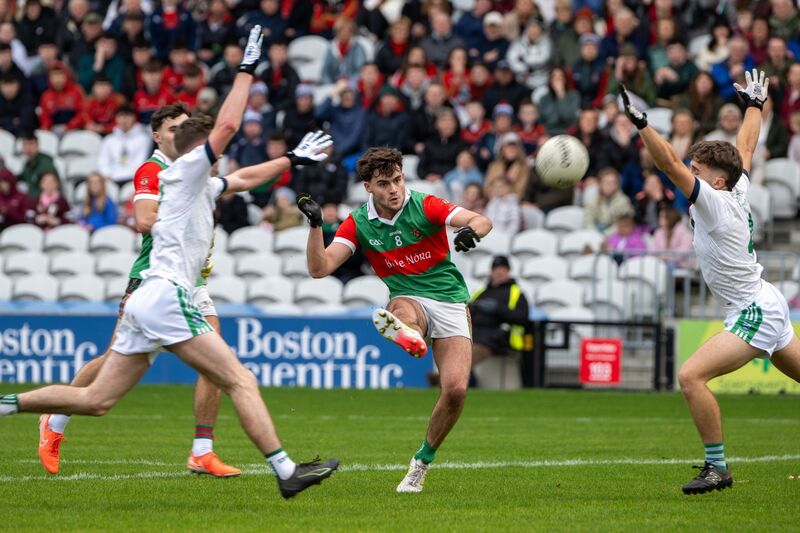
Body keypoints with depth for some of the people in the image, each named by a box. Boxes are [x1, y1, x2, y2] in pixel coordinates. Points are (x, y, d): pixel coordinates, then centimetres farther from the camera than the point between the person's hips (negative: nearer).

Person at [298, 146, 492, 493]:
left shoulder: (425, 207, -5)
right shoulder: (358, 224, 0)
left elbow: (483, 222, -16)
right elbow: (319, 268, -8)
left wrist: (470, 231, -40)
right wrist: (315, 224, -22)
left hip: (451, 303, 0)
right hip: (408, 299, 1)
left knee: (456, 390, -16)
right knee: (402, 312, -40)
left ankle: (423, 461, 7)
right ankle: (405, 333, -80)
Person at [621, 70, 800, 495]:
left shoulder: (715, 202, -18)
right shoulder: (738, 192, 5)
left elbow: (668, 163, -28)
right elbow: (746, 146, 22)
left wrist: (639, 121, -33)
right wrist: (755, 104, 36)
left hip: (754, 314, -11)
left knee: (691, 376, -18)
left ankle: (717, 467, -13)